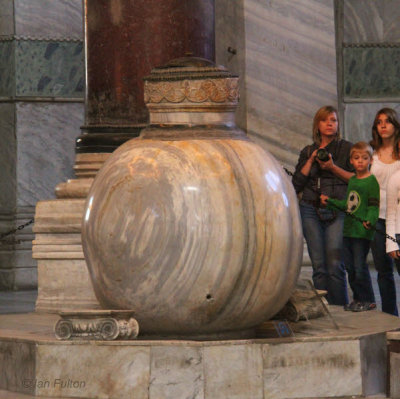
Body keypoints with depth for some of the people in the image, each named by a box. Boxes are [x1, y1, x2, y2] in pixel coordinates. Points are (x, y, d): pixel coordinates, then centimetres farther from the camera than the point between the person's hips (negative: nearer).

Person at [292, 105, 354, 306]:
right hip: (311, 210, 3)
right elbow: (296, 184, 8)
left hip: (337, 211, -3)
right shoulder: (307, 152, 17)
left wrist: (333, 168, -10)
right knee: (318, 266, -1)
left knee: (335, 265, -12)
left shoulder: (346, 148, 8)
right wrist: (311, 161, 0)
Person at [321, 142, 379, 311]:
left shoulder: (371, 181, -8)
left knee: (360, 267, -8)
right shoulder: (352, 180, 16)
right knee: (350, 267, 9)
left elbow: (374, 206, -15)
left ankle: (368, 300, 2)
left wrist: (370, 221, -31)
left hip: (362, 232, -8)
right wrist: (330, 202, 21)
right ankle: (357, 298, 18)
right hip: (348, 230, 8)